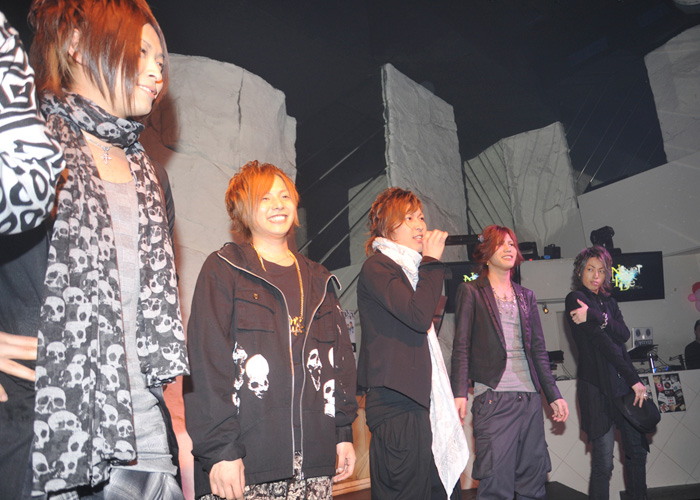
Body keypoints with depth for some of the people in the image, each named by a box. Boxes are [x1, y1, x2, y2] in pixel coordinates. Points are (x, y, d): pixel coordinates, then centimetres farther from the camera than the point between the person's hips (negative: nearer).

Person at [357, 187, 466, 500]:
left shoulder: (410, 269, 21)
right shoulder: (377, 266, -8)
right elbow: (419, 316, -22)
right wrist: (432, 260, -12)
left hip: (419, 398, 9)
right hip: (396, 404, -9)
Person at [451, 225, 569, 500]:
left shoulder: (526, 296, 18)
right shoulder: (470, 292, 3)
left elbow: (538, 349, 18)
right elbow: (461, 346, -2)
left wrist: (554, 395, 13)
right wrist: (459, 393, -12)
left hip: (529, 397, 5)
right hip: (493, 397, -5)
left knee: (533, 476, 7)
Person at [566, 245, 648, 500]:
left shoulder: (608, 302, 17)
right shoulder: (576, 298, -5)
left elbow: (624, 334, -2)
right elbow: (601, 341, -12)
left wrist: (596, 316, -19)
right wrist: (633, 379, -13)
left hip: (623, 383, 7)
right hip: (597, 385, -7)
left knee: (637, 449, 11)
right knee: (603, 462, -4)